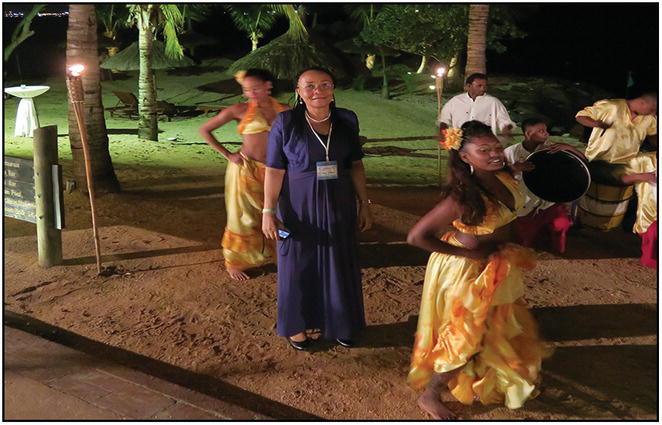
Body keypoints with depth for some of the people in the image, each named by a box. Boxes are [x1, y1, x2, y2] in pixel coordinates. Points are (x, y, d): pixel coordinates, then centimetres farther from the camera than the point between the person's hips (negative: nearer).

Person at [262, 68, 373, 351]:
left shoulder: (346, 121, 0)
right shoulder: (286, 123, -9)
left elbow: (356, 166, 6)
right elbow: (274, 171, -9)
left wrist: (364, 204, 6)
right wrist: (268, 212, -12)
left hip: (338, 207, 3)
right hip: (299, 208, -3)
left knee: (340, 266, 13)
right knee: (299, 266, 10)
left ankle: (339, 324, 34)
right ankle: (296, 326, 30)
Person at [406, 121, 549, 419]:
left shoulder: (502, 178, -11)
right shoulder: (462, 197, -35)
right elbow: (416, 237, -36)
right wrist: (466, 253, -26)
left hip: (495, 265, 8)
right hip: (465, 270, -8)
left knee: (498, 325, 28)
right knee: (466, 339, 4)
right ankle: (429, 396, 25)